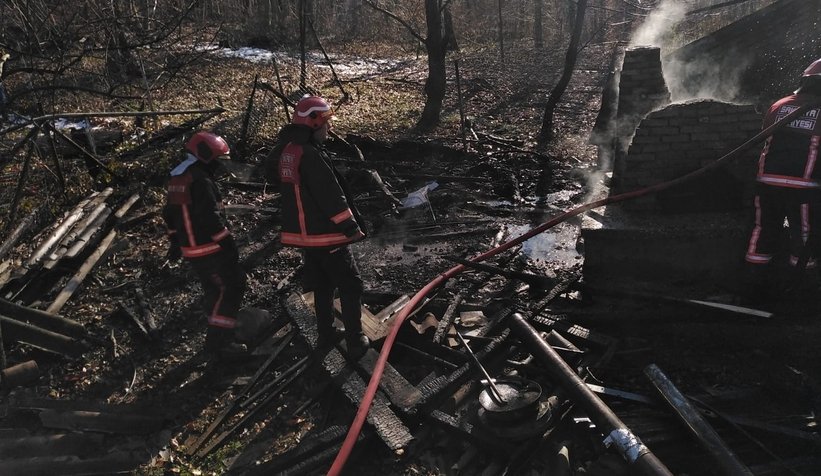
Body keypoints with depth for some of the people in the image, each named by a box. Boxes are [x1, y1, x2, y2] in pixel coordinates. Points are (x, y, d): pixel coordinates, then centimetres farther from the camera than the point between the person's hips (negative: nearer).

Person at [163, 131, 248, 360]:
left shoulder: (177, 179, 13)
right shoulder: (200, 180, -19)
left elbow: (170, 213, 20)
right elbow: (210, 218, -24)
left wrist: (174, 242, 27)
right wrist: (228, 242, -18)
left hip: (190, 247, 10)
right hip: (209, 248, -10)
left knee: (214, 289, 20)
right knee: (232, 286, -5)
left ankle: (216, 336, 29)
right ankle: (218, 343, -5)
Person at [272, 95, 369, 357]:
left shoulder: (285, 150, 6)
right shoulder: (311, 155, -24)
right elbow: (331, 195, -24)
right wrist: (351, 226, -18)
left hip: (301, 232, 9)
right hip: (325, 235, -9)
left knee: (322, 286, 21)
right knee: (350, 286, 4)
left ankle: (325, 335, 31)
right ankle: (355, 341, 8)